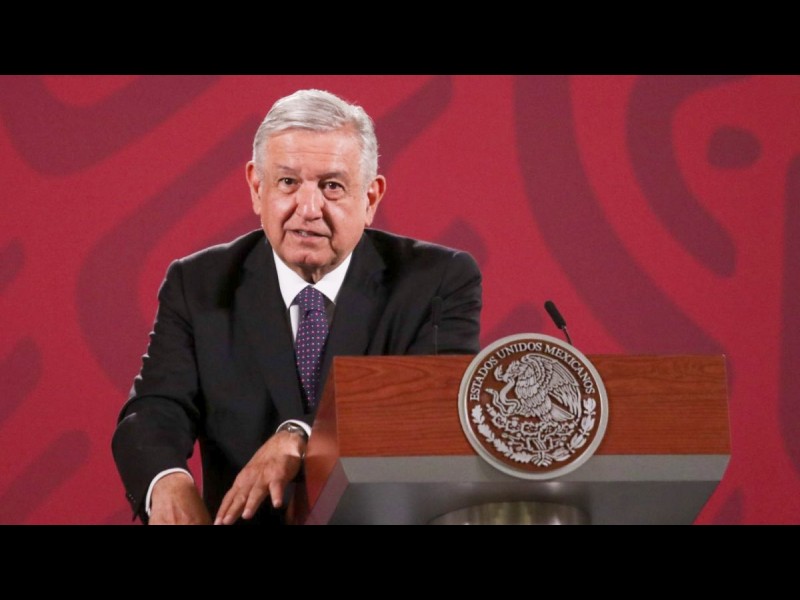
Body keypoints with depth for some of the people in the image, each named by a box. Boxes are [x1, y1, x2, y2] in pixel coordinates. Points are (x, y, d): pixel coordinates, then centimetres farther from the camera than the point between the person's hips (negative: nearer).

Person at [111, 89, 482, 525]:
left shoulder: (441, 281, 0)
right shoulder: (198, 287, 5)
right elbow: (155, 411, -5)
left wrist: (301, 436, -28)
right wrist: (168, 482, -27)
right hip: (248, 522, 0)